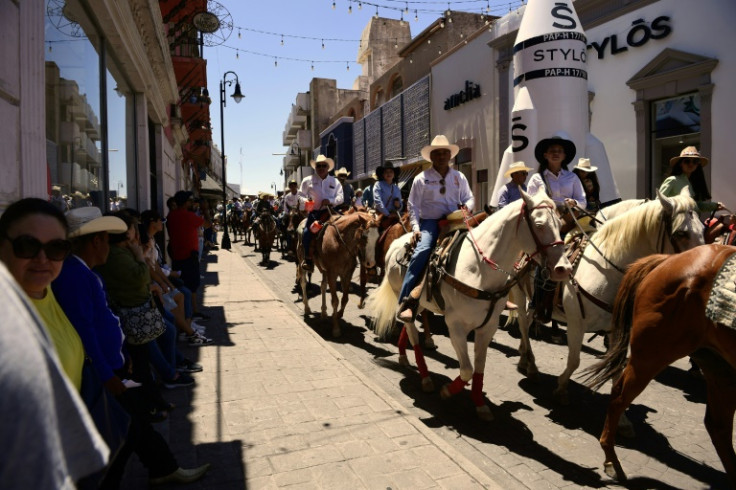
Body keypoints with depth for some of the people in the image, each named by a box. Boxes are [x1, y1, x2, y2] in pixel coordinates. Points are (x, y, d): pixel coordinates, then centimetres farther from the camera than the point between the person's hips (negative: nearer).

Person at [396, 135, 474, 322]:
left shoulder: (459, 177, 14)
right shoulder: (422, 178, 4)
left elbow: (469, 198, 19)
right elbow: (413, 205, 2)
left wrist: (467, 206, -6)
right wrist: (415, 228, -9)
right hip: (430, 222, -4)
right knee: (422, 252, -29)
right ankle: (406, 302, -29)